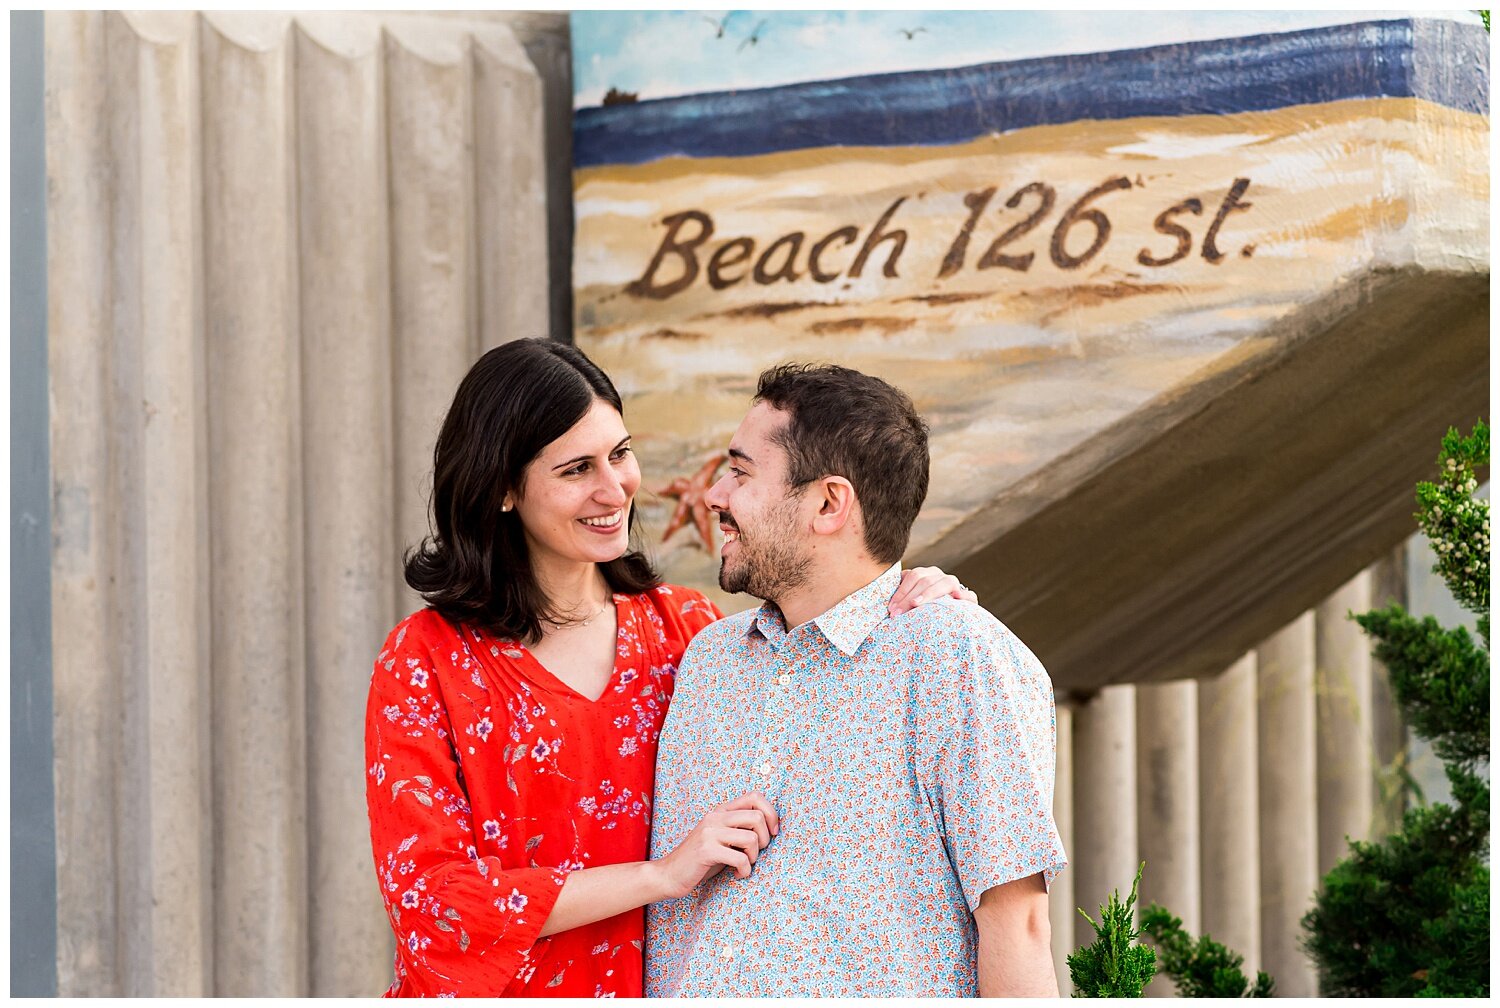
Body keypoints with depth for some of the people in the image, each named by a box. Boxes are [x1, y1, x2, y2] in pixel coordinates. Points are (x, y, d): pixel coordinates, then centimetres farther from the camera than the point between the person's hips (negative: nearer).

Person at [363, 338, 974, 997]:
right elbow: (426, 899, -16)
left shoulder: (685, 625, 2)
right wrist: (661, 874, -22)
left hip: (664, 990, 4)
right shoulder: (424, 661, -9)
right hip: (497, 994, -3)